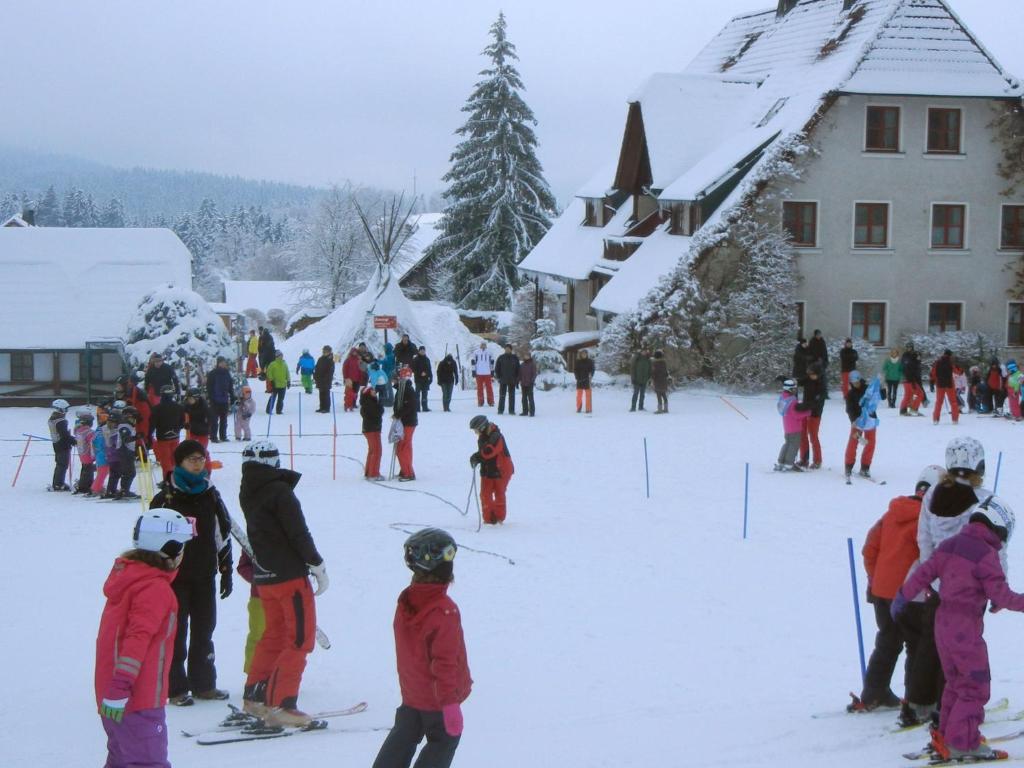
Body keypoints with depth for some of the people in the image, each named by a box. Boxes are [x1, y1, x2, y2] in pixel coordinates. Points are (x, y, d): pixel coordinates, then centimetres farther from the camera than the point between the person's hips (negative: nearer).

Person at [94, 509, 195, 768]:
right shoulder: (155, 589, -16)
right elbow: (138, 637, -24)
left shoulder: (127, 573, 13)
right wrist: (121, 686, -29)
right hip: (139, 698, -10)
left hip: (115, 695, 10)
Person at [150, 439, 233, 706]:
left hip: (205, 575, 4)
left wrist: (226, 571, 11)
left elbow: (224, 534, 14)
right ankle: (176, 688, 6)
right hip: (174, 575, -4)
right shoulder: (165, 498, -5)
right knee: (176, 632, 0)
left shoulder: (211, 496, 9)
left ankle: (204, 684, 19)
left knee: (204, 630, 9)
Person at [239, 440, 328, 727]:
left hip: (264, 578, 7)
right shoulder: (280, 491, -15)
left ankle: (254, 696, 24)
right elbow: (299, 534, -15)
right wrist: (318, 566, -7)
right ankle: (280, 705, -5)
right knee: (300, 639, -1)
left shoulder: (247, 494, 7)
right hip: (290, 575, -7)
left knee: (274, 634, 20)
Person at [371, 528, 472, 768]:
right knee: (444, 740, 10)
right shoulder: (444, 612, -26)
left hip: (410, 694, 7)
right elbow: (444, 660, -25)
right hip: (436, 698, -7)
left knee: (402, 738, 22)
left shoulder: (405, 602, -3)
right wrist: (449, 700, -18)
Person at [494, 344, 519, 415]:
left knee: (512, 396, 4)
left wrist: (517, 380, 2)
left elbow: (518, 369, 8)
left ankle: (511, 410, 8)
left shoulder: (515, 358, 5)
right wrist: (498, 377, -5)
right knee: (502, 396, 0)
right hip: (503, 380, -1)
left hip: (512, 380, 1)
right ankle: (500, 410, 5)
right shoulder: (500, 358, 3)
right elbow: (497, 368, 5)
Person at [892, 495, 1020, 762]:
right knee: (976, 686, 0)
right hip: (967, 626, -8)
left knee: (955, 681, 20)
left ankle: (945, 735, 25)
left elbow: (923, 574, 11)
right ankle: (962, 743, -1)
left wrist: (902, 597, 22)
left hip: (943, 620, 8)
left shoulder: (949, 545, 6)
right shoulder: (986, 555, -15)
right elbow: (1000, 594, -18)